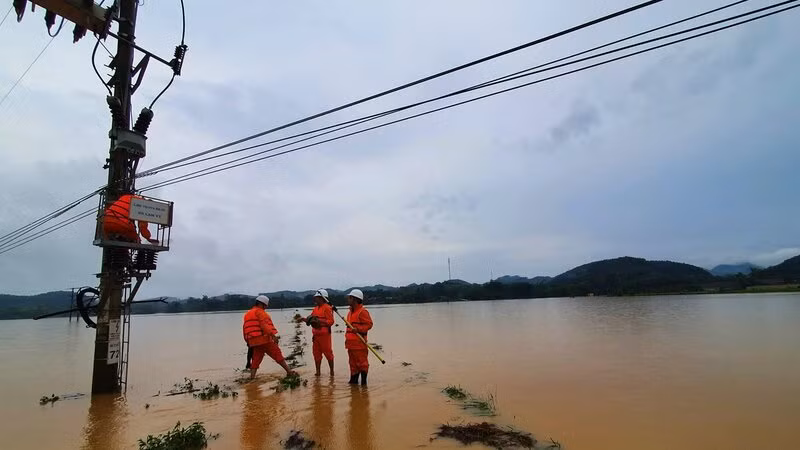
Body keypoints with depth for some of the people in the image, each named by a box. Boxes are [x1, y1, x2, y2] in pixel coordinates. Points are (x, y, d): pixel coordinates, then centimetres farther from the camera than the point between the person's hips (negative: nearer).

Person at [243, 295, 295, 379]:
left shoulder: (247, 314, 21)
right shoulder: (259, 311, -5)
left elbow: (245, 329, 23)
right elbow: (264, 324, -18)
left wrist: (248, 341, 27)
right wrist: (273, 335, -23)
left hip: (253, 341, 7)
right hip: (264, 339, -7)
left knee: (256, 360, 12)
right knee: (277, 354, -1)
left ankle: (252, 377, 5)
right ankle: (289, 371, 2)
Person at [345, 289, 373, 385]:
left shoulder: (363, 311, -12)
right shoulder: (351, 311, 17)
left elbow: (369, 324, -16)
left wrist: (358, 329, -25)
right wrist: (347, 337, 21)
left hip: (359, 342, -9)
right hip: (351, 342, 9)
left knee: (362, 362, 0)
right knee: (353, 363, 14)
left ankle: (363, 381, 9)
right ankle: (354, 380, 23)